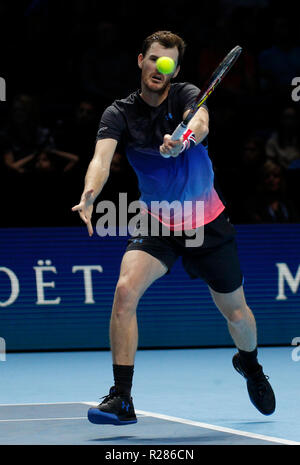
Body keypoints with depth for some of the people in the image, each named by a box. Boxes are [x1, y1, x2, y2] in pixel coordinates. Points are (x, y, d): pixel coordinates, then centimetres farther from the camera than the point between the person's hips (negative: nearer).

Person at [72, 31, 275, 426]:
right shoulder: (120, 114, -10)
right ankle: (122, 399, -21)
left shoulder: (187, 95, -12)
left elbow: (201, 122, -35)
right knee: (125, 291, -25)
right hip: (156, 225, 0)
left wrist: (184, 137, -60)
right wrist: (89, 194, -48)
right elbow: (102, 158, -26)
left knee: (235, 313, 11)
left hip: (207, 223, 0)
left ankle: (250, 363, 48)